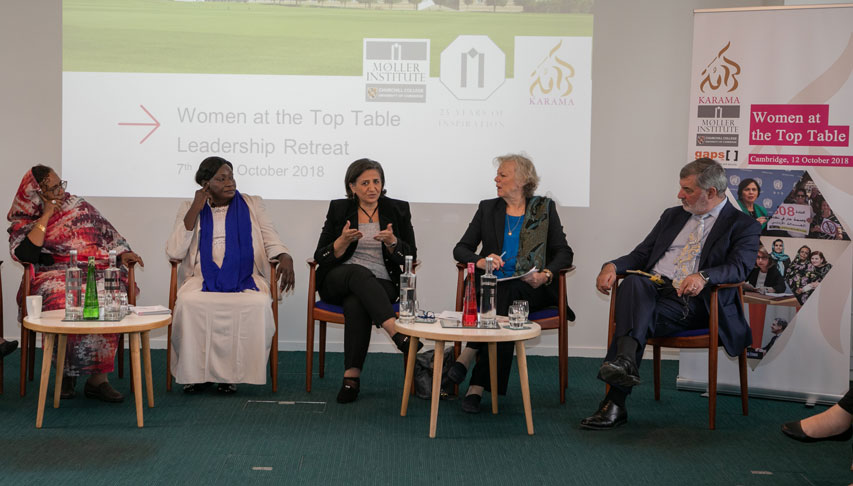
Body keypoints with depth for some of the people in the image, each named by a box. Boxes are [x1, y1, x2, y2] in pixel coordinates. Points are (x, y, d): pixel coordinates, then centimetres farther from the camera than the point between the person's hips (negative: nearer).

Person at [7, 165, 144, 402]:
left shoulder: (79, 206, 19)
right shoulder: (23, 222, 9)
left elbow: (109, 234, 21)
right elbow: (25, 255, -10)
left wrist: (123, 253, 1)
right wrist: (46, 217, -6)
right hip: (56, 276, -2)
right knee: (62, 300, -37)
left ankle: (98, 377, -31)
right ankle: (67, 372, -22)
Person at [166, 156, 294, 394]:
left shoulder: (252, 205, 15)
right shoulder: (189, 208, 12)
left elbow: (271, 240, 7)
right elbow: (174, 252, 1)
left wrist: (285, 257, -17)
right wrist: (195, 210, -3)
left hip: (244, 277, 0)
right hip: (202, 278, 0)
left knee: (258, 304, -33)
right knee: (188, 302, -34)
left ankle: (231, 373, -20)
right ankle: (196, 372, -17)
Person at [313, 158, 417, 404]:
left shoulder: (398, 210, 9)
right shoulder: (338, 209, 8)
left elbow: (411, 257, 5)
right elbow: (321, 257, 3)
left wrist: (392, 242, -16)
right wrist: (343, 241, -16)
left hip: (381, 285, 0)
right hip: (337, 282, 0)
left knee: (356, 304, -35)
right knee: (359, 273, -37)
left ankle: (352, 376, -37)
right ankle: (397, 333, -49)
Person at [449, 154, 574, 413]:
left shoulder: (544, 208, 11)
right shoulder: (488, 209, 16)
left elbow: (564, 253, 6)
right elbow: (460, 249, 12)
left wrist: (546, 275, -15)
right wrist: (480, 261, -12)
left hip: (533, 289, -1)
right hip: (494, 286, 1)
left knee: (507, 295, -36)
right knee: (499, 301, -35)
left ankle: (467, 358, -41)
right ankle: (478, 386, -40)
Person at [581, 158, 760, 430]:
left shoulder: (744, 226, 8)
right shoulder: (672, 216, 26)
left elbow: (739, 267, -10)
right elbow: (641, 255, 23)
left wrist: (703, 277, -30)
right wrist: (612, 266, 0)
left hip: (691, 303, -4)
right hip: (653, 289, 4)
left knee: (641, 317, -33)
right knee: (633, 282, -33)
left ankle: (615, 404, -39)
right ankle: (625, 363, -53)